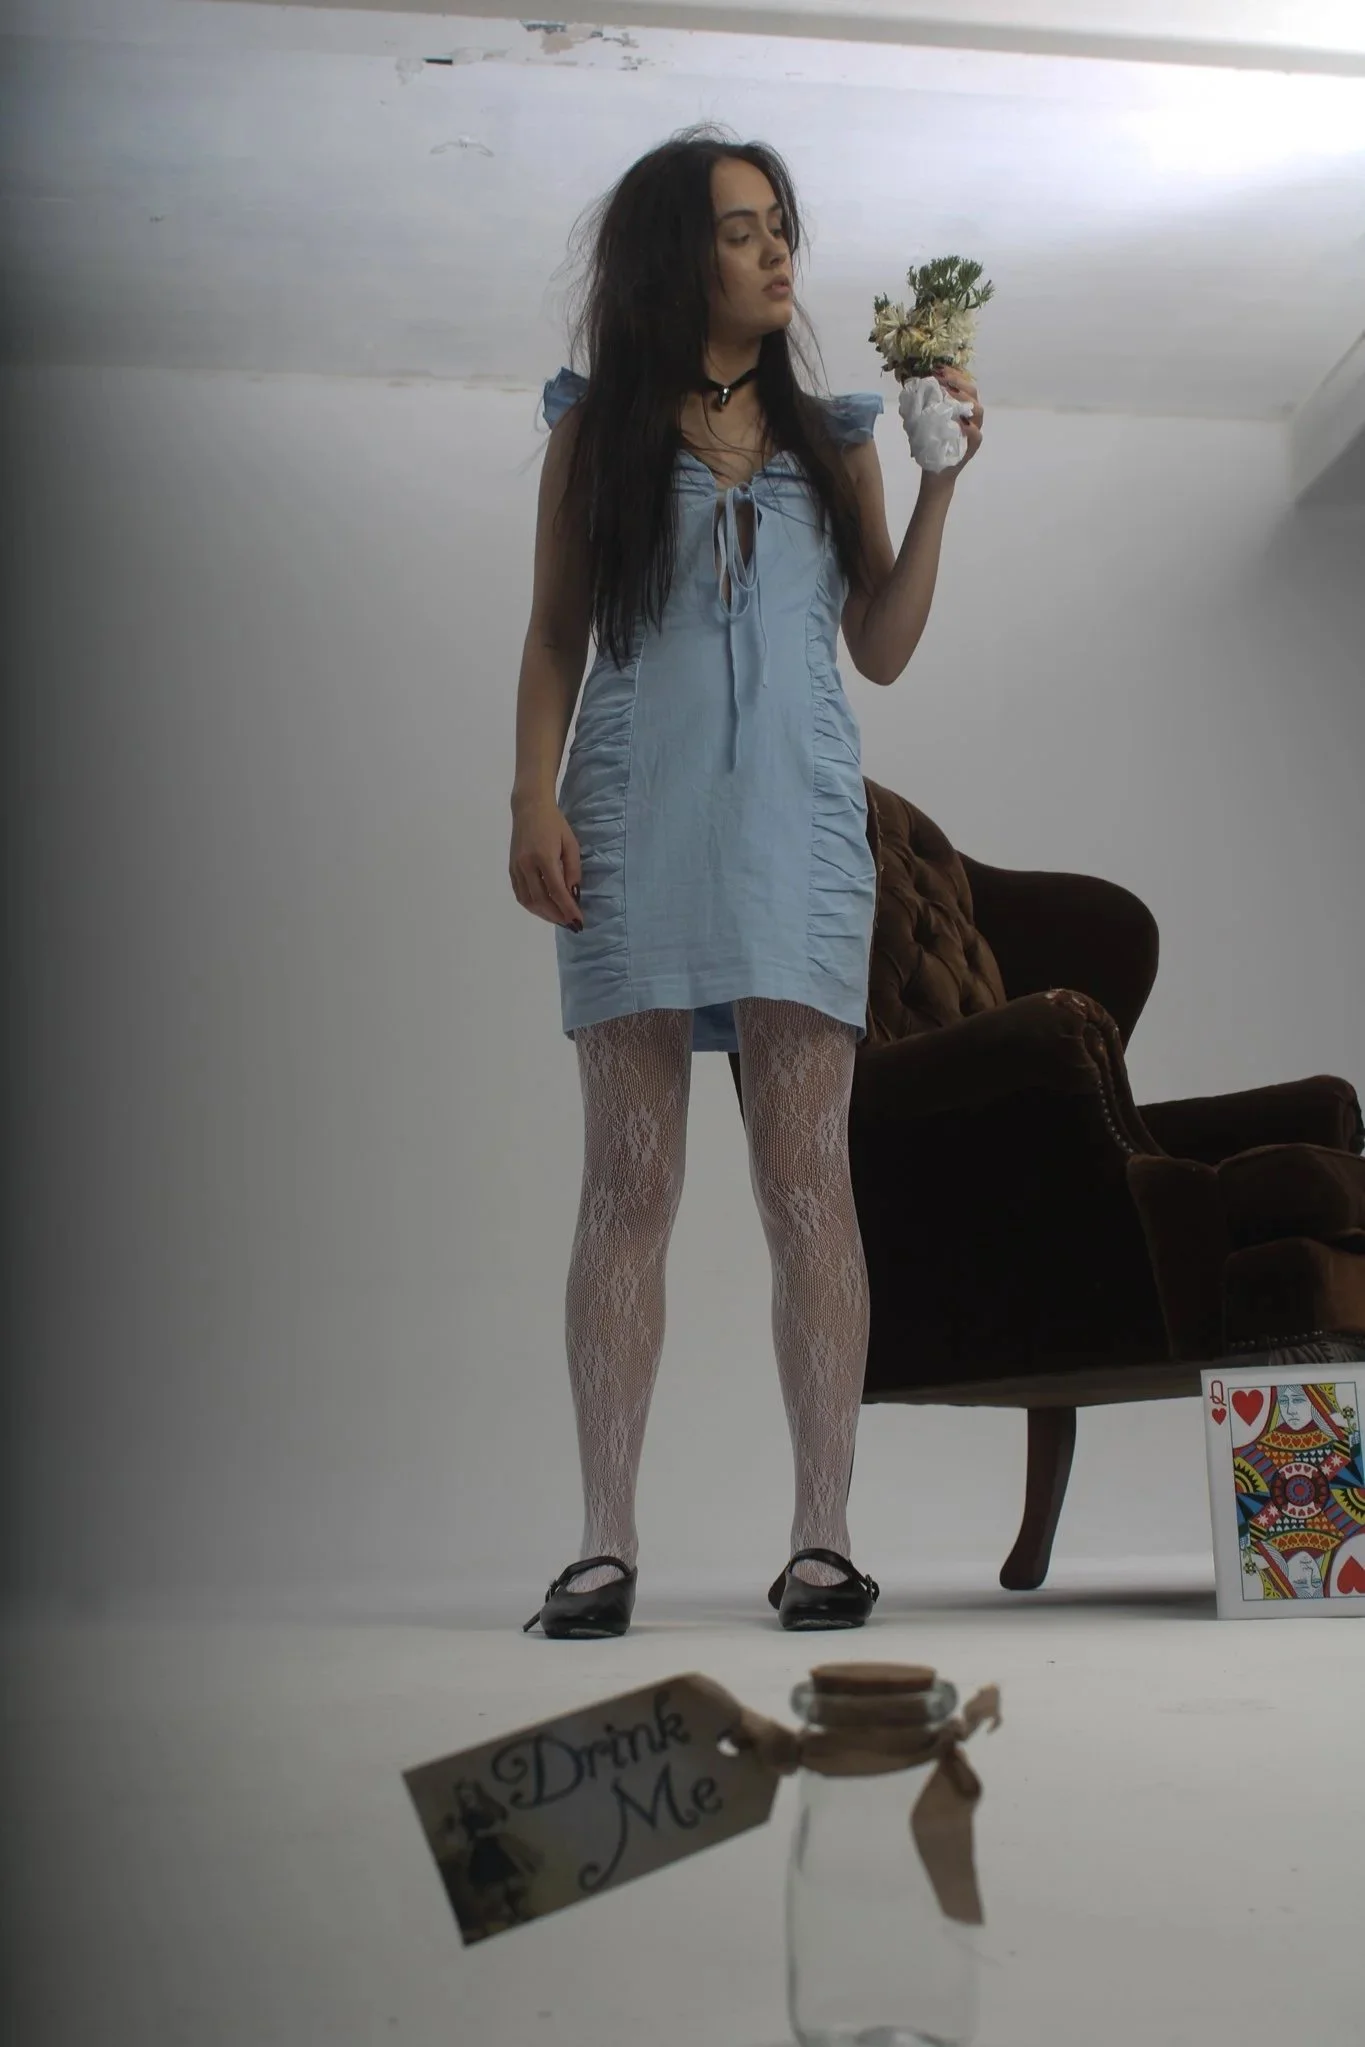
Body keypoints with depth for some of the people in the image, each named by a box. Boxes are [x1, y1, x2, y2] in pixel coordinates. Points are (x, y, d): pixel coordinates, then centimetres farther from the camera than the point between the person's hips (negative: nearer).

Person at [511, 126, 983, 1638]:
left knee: (807, 1179, -7)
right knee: (627, 1181, -5)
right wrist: (532, 797, -3)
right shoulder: (595, 425, 15)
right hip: (632, 824, -1)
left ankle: (822, 1536, -4)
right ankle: (605, 1541, -2)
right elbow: (554, 635, 10)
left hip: (798, 820, 1)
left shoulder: (831, 435, 18)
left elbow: (882, 650, 15)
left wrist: (941, 483, 8)